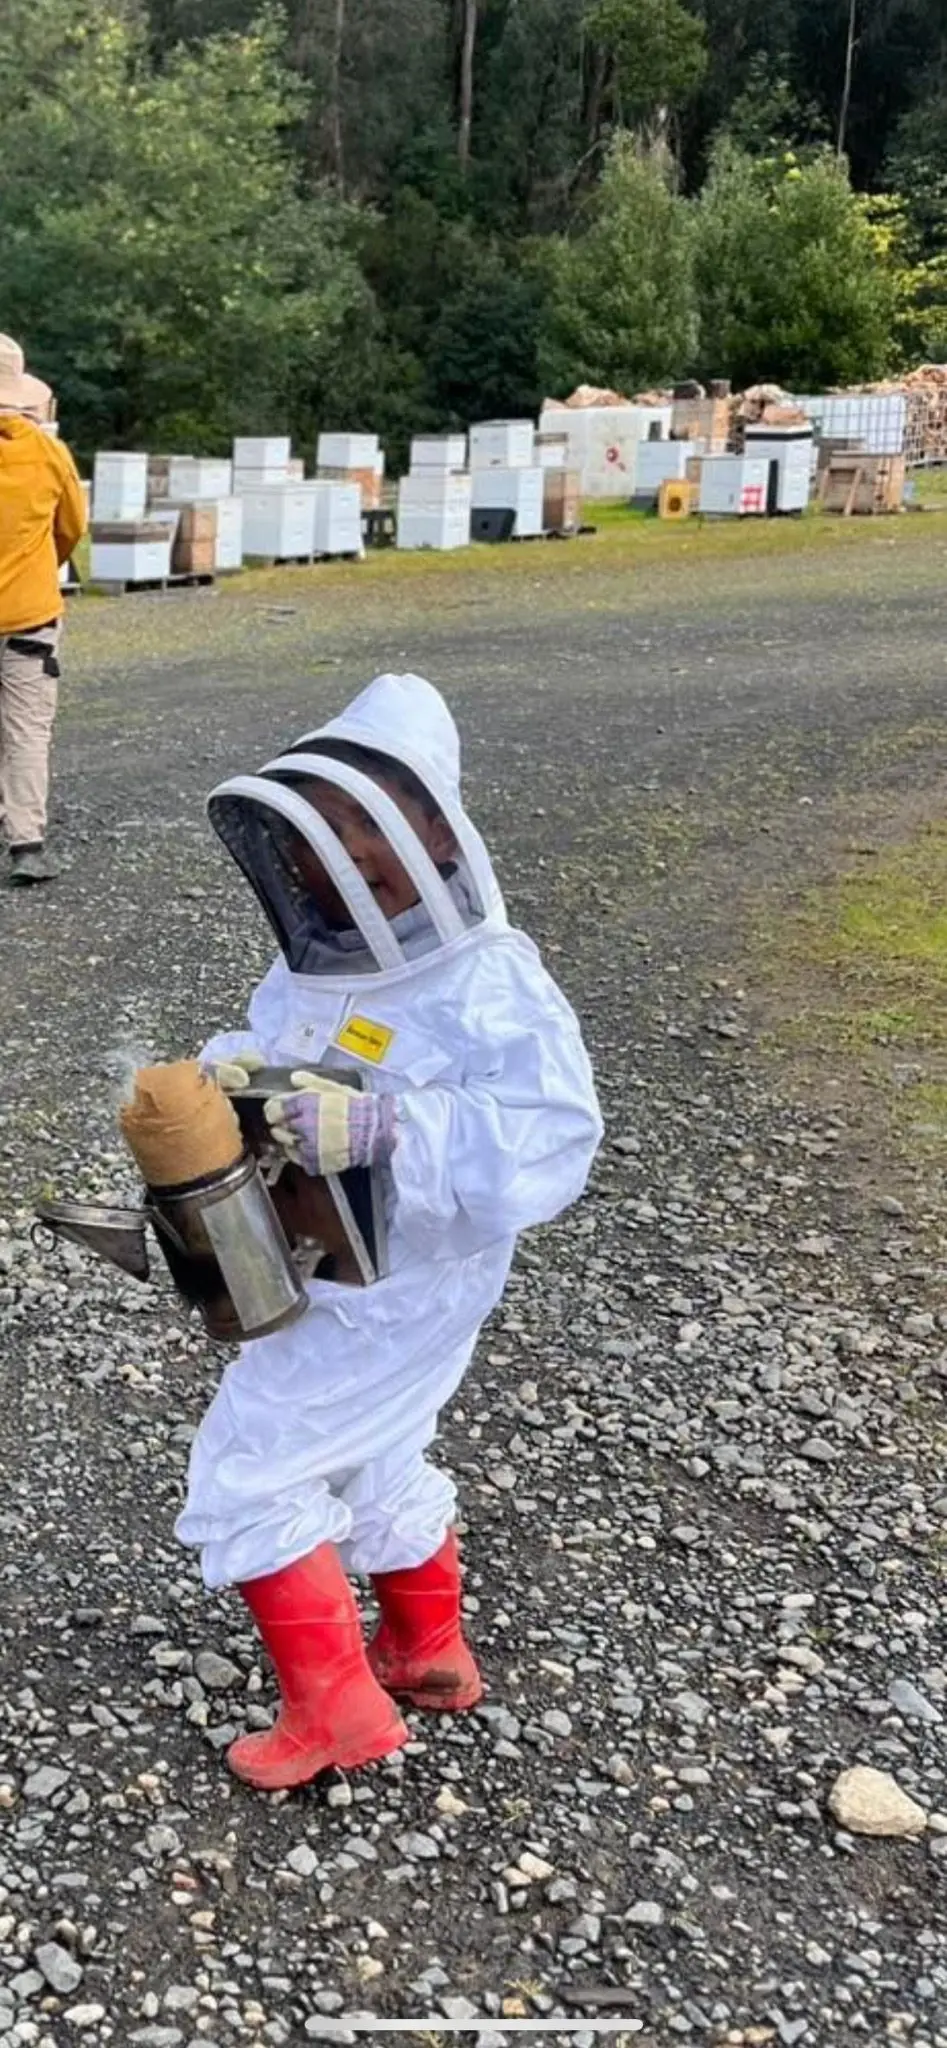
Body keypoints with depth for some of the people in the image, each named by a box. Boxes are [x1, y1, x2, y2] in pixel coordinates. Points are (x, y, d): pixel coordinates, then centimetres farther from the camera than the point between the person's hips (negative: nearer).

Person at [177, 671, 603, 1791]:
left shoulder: (487, 988, -27)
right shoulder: (316, 961, -2)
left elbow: (549, 1139, -35)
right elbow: (273, 1040, 11)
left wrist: (380, 1129, -44)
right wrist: (232, 1070, -13)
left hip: (383, 1298, -9)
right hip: (317, 1277, 9)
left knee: (244, 1480, 0)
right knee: (373, 1465, 26)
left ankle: (335, 1707, 16)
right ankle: (428, 1651, 49)